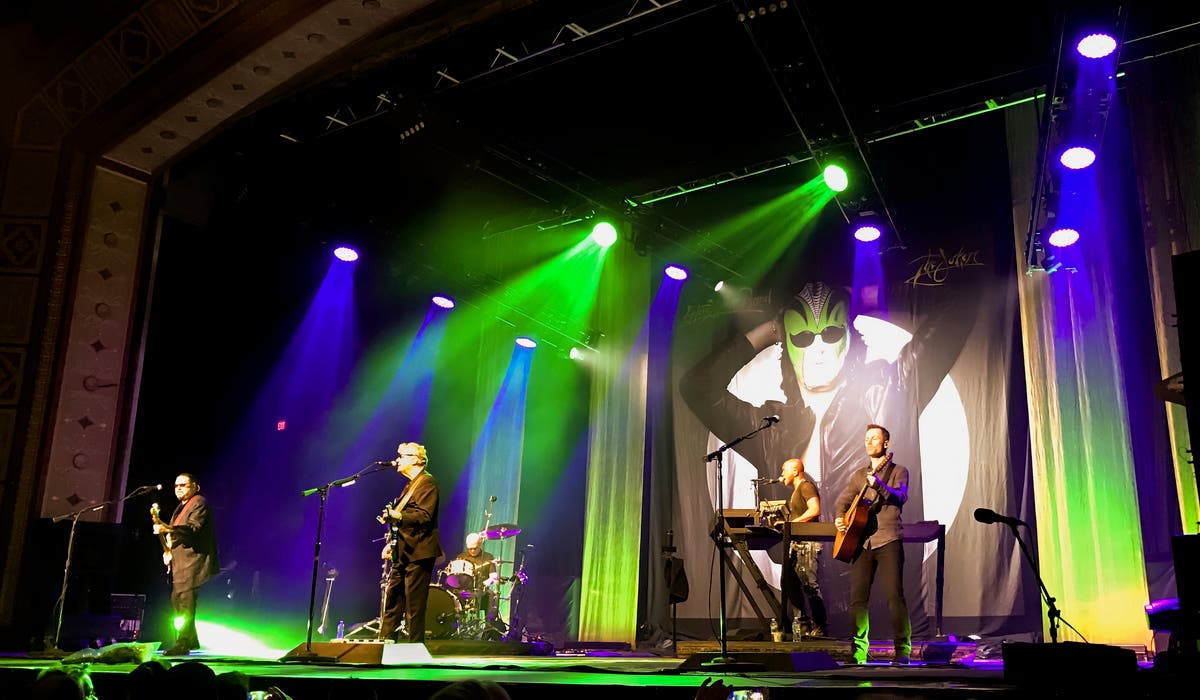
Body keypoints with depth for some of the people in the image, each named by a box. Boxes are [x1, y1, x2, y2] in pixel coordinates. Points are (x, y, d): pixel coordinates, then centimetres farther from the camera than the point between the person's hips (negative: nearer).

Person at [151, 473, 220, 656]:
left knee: (185, 601, -14)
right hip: (180, 561, 11)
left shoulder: (199, 503, -9)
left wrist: (168, 529, -36)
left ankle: (183, 644, -15)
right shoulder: (181, 506, 23)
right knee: (177, 600, 12)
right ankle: (191, 640, 21)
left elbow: (193, 529, -23)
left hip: (192, 559, -11)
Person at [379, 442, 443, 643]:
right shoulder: (410, 486, 21)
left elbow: (424, 516, -21)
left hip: (418, 553, -10)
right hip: (403, 553, 10)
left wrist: (397, 516, -31)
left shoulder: (427, 482, -9)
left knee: (414, 604, -6)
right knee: (391, 598, 11)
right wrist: (391, 543, 18)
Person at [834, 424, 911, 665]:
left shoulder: (898, 471, 5)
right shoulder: (859, 475, 20)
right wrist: (839, 518, 3)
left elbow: (901, 497, -12)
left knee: (894, 596, -11)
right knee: (857, 598, 1)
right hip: (862, 543, 5)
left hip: (888, 541, -5)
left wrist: (878, 485, -29)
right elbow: (843, 500, 23)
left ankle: (902, 651, -3)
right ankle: (858, 652, 8)